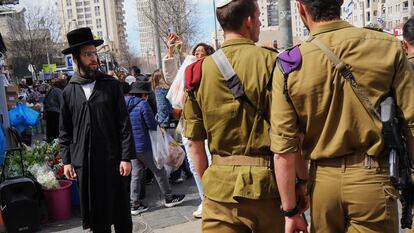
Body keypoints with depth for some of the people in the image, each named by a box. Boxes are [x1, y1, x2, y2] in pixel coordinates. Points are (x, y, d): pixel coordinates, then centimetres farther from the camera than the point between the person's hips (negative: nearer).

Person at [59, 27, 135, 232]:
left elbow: (124, 124, -3)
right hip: (84, 162, 2)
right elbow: (65, 131, 9)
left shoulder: (111, 85, 0)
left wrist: (126, 156, -8)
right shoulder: (68, 92, 4)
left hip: (113, 159, -1)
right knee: (95, 210, 12)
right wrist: (66, 160, 3)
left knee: (120, 208, 8)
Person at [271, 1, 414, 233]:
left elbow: (284, 149, -8)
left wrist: (291, 211, 2)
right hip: (371, 178, -1)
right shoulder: (388, 47, -8)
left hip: (322, 181, 2)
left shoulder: (289, 66, -8)